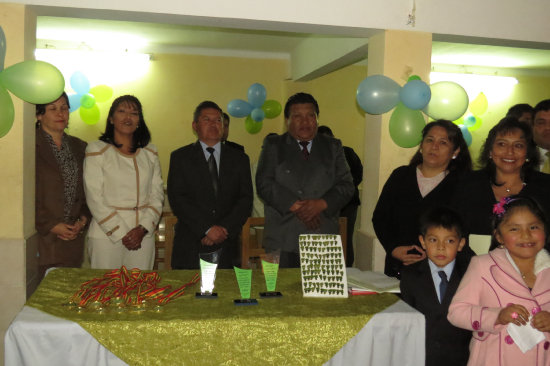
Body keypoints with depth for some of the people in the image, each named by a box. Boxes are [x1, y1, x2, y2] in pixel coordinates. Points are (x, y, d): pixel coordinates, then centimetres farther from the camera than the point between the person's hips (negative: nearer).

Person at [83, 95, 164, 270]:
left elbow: (157, 195, 8)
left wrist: (143, 229, -6)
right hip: (106, 235, -3)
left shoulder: (150, 152, 12)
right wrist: (121, 233, -10)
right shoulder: (96, 150, 1)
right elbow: (94, 198, -5)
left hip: (143, 235, 3)